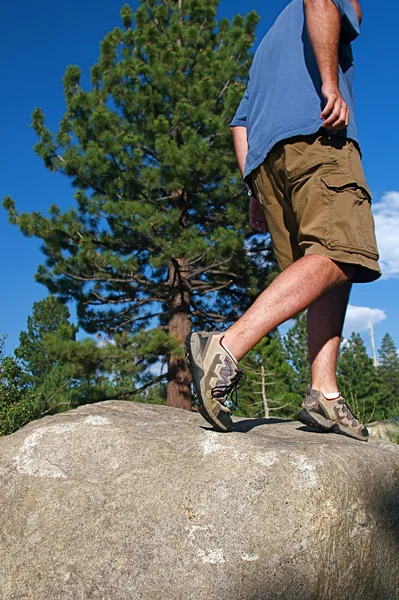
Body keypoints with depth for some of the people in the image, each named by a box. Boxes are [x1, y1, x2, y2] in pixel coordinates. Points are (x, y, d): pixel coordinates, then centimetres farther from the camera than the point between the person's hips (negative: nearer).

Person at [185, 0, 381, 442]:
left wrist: (256, 194, 20)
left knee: (332, 271, -1)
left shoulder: (268, 46, 40)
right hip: (314, 132, -7)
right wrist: (331, 83, -14)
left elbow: (240, 125, 29)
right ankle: (227, 347, -39)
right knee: (336, 256, -22)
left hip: (264, 157, 7)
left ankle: (325, 393, -15)